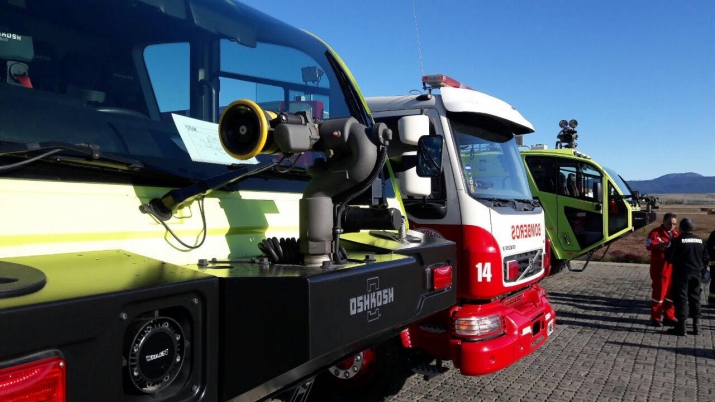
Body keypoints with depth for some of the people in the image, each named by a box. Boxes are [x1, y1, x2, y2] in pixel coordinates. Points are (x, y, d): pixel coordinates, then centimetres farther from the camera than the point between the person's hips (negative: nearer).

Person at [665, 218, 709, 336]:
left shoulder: (677, 241, -13)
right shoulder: (700, 241, 5)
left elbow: (669, 258, -14)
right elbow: (705, 259, 11)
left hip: (681, 274, -5)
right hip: (696, 274, 5)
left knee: (681, 299, -1)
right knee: (695, 299, 14)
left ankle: (681, 327, 0)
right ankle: (696, 325, 18)